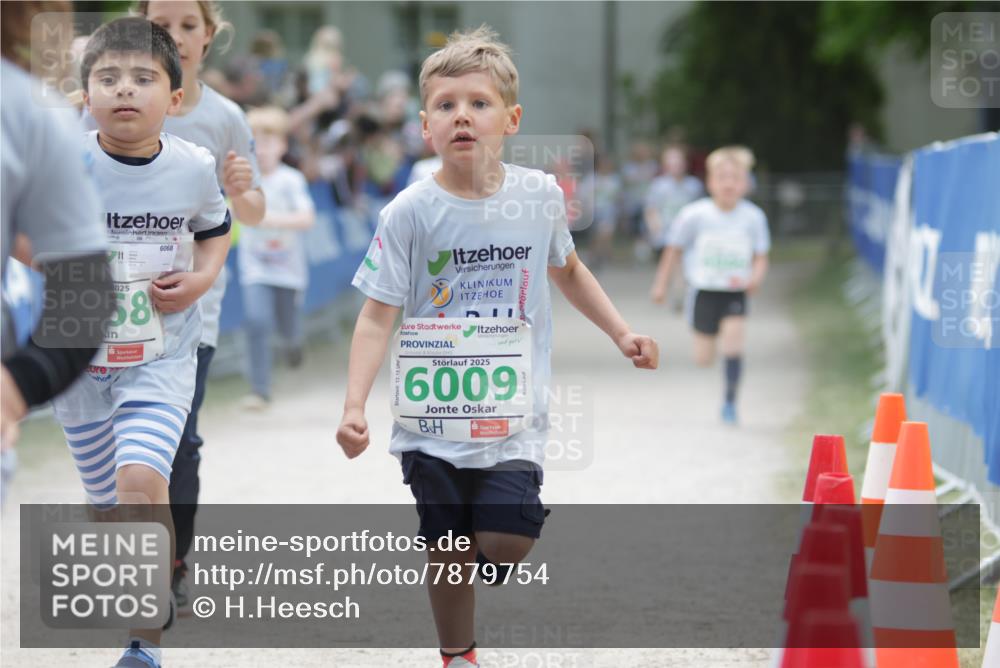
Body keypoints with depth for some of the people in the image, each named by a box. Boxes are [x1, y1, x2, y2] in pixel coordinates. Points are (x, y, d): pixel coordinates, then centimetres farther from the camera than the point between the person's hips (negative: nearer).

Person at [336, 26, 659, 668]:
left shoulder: (541, 195, -1)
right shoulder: (411, 212, -8)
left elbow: (567, 269, 21)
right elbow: (377, 319, -8)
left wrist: (622, 332, 14)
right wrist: (355, 407, -19)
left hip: (512, 415, 1)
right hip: (432, 418, -1)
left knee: (506, 542, -14)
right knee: (451, 554, 6)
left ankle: (480, 547, 20)